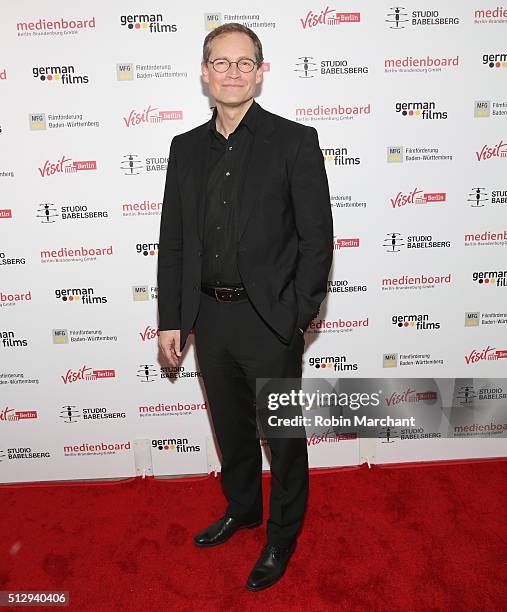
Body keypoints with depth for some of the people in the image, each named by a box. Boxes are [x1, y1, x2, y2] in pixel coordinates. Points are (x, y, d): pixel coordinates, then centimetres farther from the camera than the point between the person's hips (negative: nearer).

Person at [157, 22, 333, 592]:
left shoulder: (295, 141, -5)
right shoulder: (186, 147, 8)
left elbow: (317, 237, -8)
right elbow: (173, 239, 8)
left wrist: (295, 319, -11)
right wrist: (171, 320, 5)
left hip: (269, 319, -4)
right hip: (209, 317, 5)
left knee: (283, 434, 12)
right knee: (230, 427, 21)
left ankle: (283, 533, 37)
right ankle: (241, 508, 47)